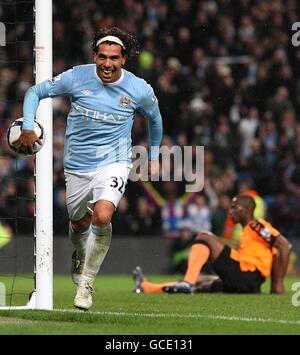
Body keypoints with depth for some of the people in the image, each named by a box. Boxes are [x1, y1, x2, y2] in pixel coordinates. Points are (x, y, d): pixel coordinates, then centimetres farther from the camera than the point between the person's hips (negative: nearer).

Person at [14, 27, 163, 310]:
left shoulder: (139, 90, -10)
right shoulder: (76, 78, -13)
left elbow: (154, 117, 13)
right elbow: (35, 92, -1)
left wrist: (154, 156, 20)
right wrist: (28, 128, -15)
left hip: (114, 162, -2)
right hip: (77, 166, 2)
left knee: (102, 216, -27)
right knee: (79, 223, 18)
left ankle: (86, 282, -10)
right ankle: (79, 257, 56)